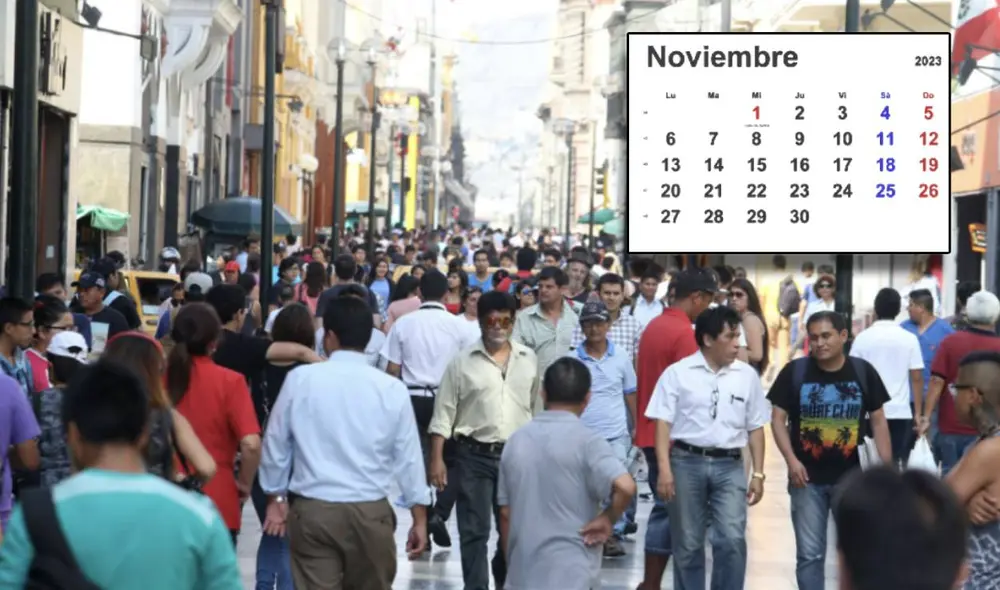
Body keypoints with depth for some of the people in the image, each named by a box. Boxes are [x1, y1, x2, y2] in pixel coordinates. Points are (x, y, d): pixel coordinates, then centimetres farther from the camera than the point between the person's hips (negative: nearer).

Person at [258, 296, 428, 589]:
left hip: (312, 510, 0)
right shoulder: (392, 389, -3)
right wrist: (420, 516, 13)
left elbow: (276, 442, 7)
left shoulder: (300, 379, -3)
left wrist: (275, 497, 21)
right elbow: (408, 455, 3)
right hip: (370, 512, 0)